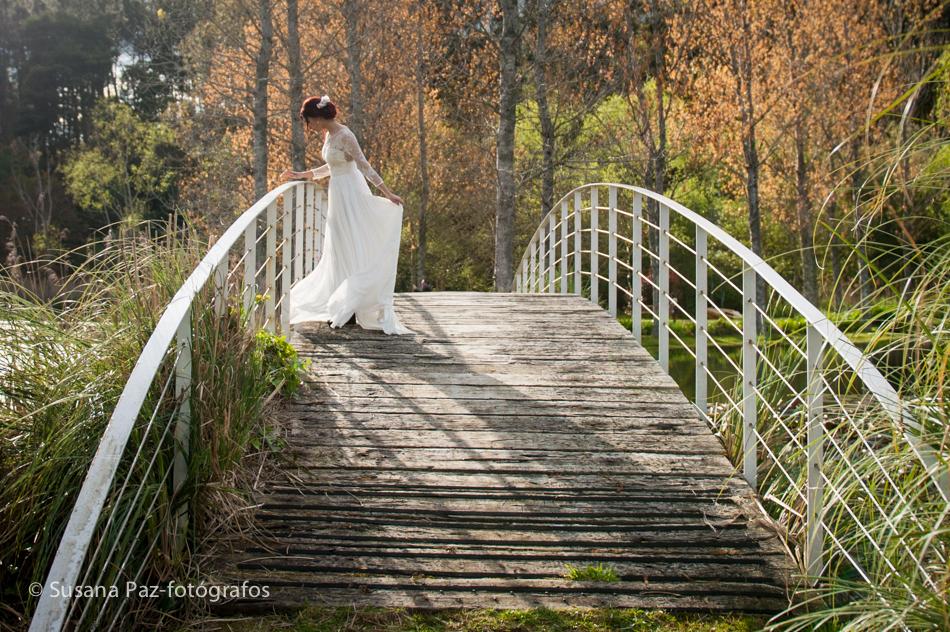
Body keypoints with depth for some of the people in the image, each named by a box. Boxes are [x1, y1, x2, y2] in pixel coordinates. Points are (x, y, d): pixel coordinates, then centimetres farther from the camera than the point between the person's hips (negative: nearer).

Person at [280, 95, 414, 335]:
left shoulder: (344, 136, -18)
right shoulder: (328, 135, 10)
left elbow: (364, 166, -20)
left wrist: (387, 193, -22)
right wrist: (301, 175, 20)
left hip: (350, 195, -10)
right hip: (338, 196, 10)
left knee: (354, 249, -4)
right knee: (340, 251, 12)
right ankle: (341, 307, 19)